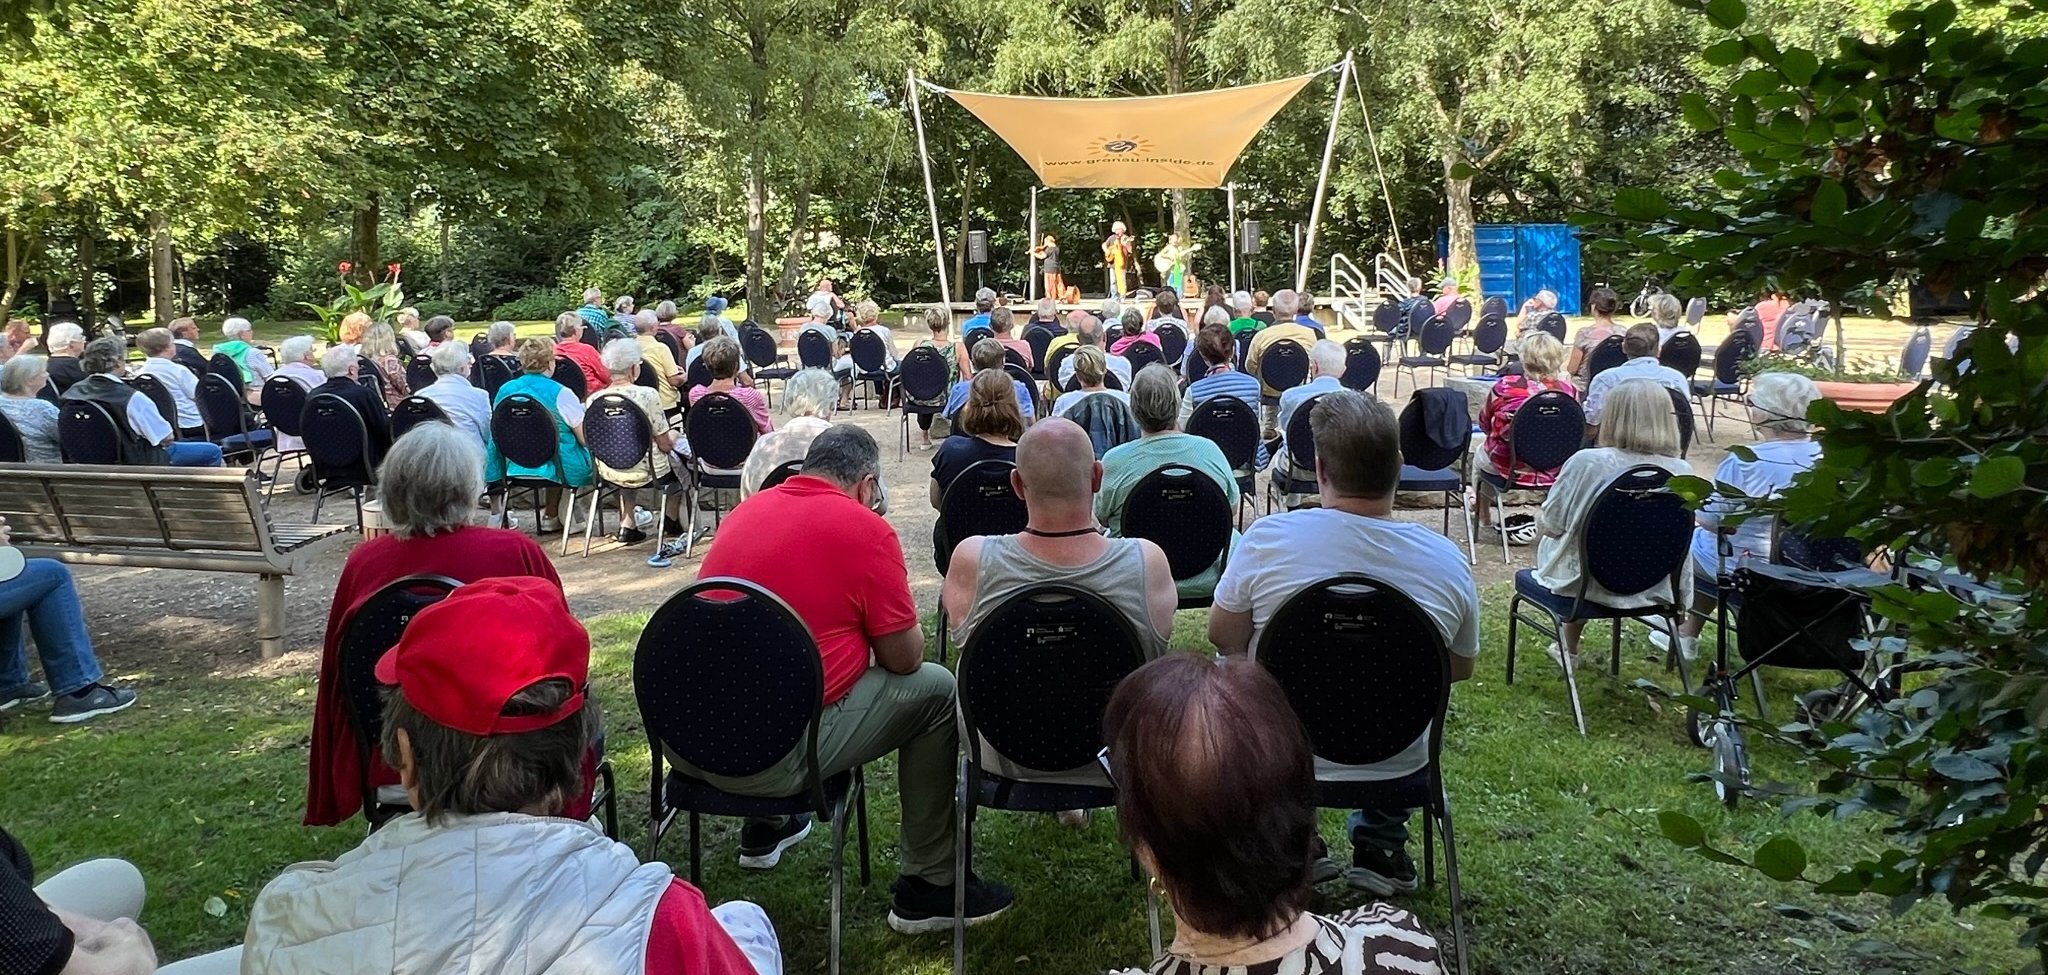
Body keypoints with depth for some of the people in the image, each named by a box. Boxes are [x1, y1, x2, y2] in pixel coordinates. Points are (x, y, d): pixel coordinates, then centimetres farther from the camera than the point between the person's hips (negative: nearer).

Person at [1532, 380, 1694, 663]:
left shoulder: (1587, 462, -24)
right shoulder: (1683, 472, -14)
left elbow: (1551, 525, -11)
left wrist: (1540, 523, 11)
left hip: (1591, 583, -3)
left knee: (1545, 536, 27)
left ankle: (1569, 650, 40)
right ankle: (1569, 647, 44)